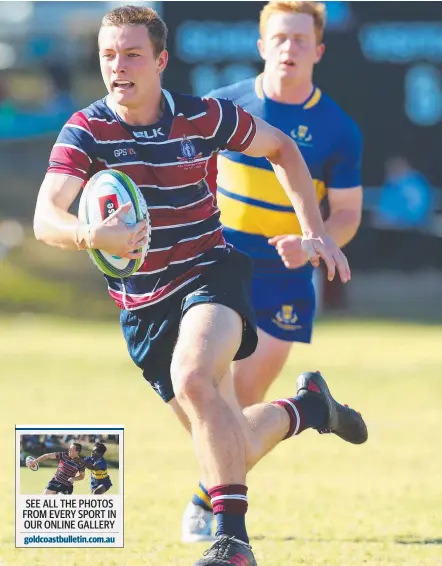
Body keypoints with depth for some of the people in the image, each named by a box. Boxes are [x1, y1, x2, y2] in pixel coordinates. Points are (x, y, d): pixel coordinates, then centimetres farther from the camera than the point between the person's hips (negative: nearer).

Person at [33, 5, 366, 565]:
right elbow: (46, 219, -24)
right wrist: (95, 236, -46)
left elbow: (281, 148, 12)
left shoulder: (204, 118, -7)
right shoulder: (86, 131, -11)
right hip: (142, 305, 2)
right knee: (228, 450, 4)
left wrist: (314, 231, 6)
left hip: (212, 272, -2)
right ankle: (306, 405, 38)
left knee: (192, 379, -34)